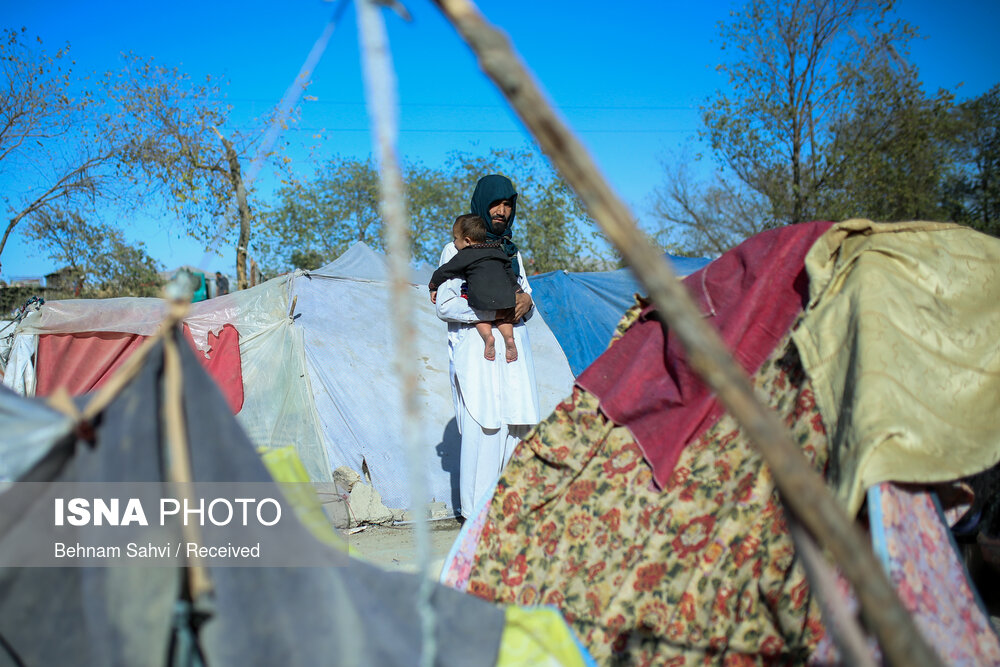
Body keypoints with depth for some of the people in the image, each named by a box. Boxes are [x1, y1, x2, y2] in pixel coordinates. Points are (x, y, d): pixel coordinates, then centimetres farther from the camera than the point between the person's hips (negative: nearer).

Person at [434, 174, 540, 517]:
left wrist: (526, 302, -3)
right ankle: (477, 512, -4)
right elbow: (445, 306, -8)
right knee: (482, 427, -11)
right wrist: (496, 310, -13)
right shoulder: (457, 249, 3)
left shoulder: (512, 251, 21)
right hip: (476, 350, -5)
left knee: (516, 424, -3)